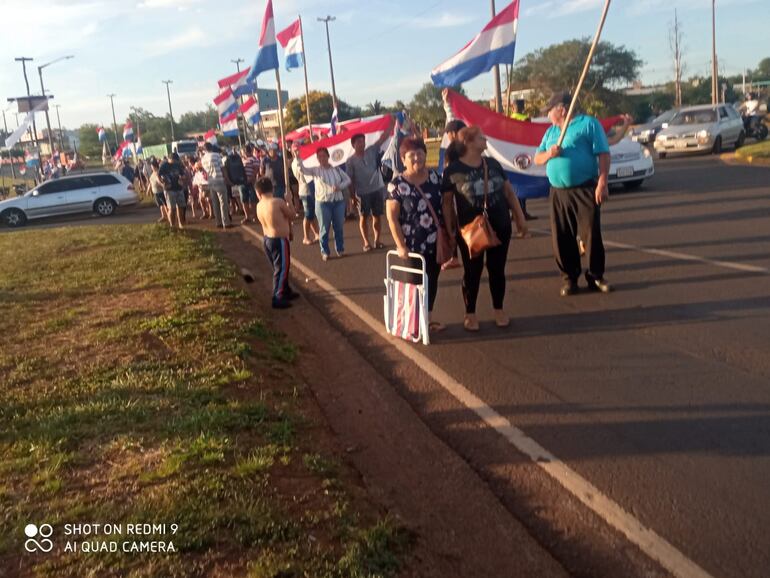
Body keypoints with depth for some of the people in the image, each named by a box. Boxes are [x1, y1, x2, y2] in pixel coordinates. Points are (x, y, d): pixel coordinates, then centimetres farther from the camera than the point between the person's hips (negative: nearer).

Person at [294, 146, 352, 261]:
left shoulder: (337, 169, 8)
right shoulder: (315, 170, 1)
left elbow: (348, 180, 8)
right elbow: (302, 170, -13)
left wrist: (340, 186, -11)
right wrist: (298, 158, -27)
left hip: (338, 201, 2)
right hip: (322, 203, -2)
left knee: (338, 227, 9)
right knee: (324, 228, 3)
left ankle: (340, 249, 23)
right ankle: (325, 252, 12)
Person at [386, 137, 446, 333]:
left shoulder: (435, 177, 3)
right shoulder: (397, 184, -11)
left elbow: (444, 207, 11)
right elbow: (391, 217, -12)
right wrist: (401, 245, -16)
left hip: (435, 242, 5)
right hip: (413, 244, -4)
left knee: (432, 280, 12)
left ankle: (428, 318, 27)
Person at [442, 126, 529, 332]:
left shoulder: (493, 164, 5)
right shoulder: (453, 170, -7)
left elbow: (509, 192, 11)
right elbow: (446, 202, -3)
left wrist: (520, 218, 8)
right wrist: (449, 230, -7)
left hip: (500, 227, 4)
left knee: (497, 269, 10)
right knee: (472, 271, 6)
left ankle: (499, 309, 26)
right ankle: (470, 314, 20)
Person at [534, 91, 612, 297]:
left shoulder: (588, 123, -2)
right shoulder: (551, 131, 17)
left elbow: (603, 154, -7)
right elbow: (537, 158, 17)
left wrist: (602, 183, -16)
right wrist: (548, 153, -6)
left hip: (585, 190, -5)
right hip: (558, 193, 6)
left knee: (592, 235, -3)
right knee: (562, 238, 4)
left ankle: (596, 276, 9)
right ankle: (570, 278, 14)